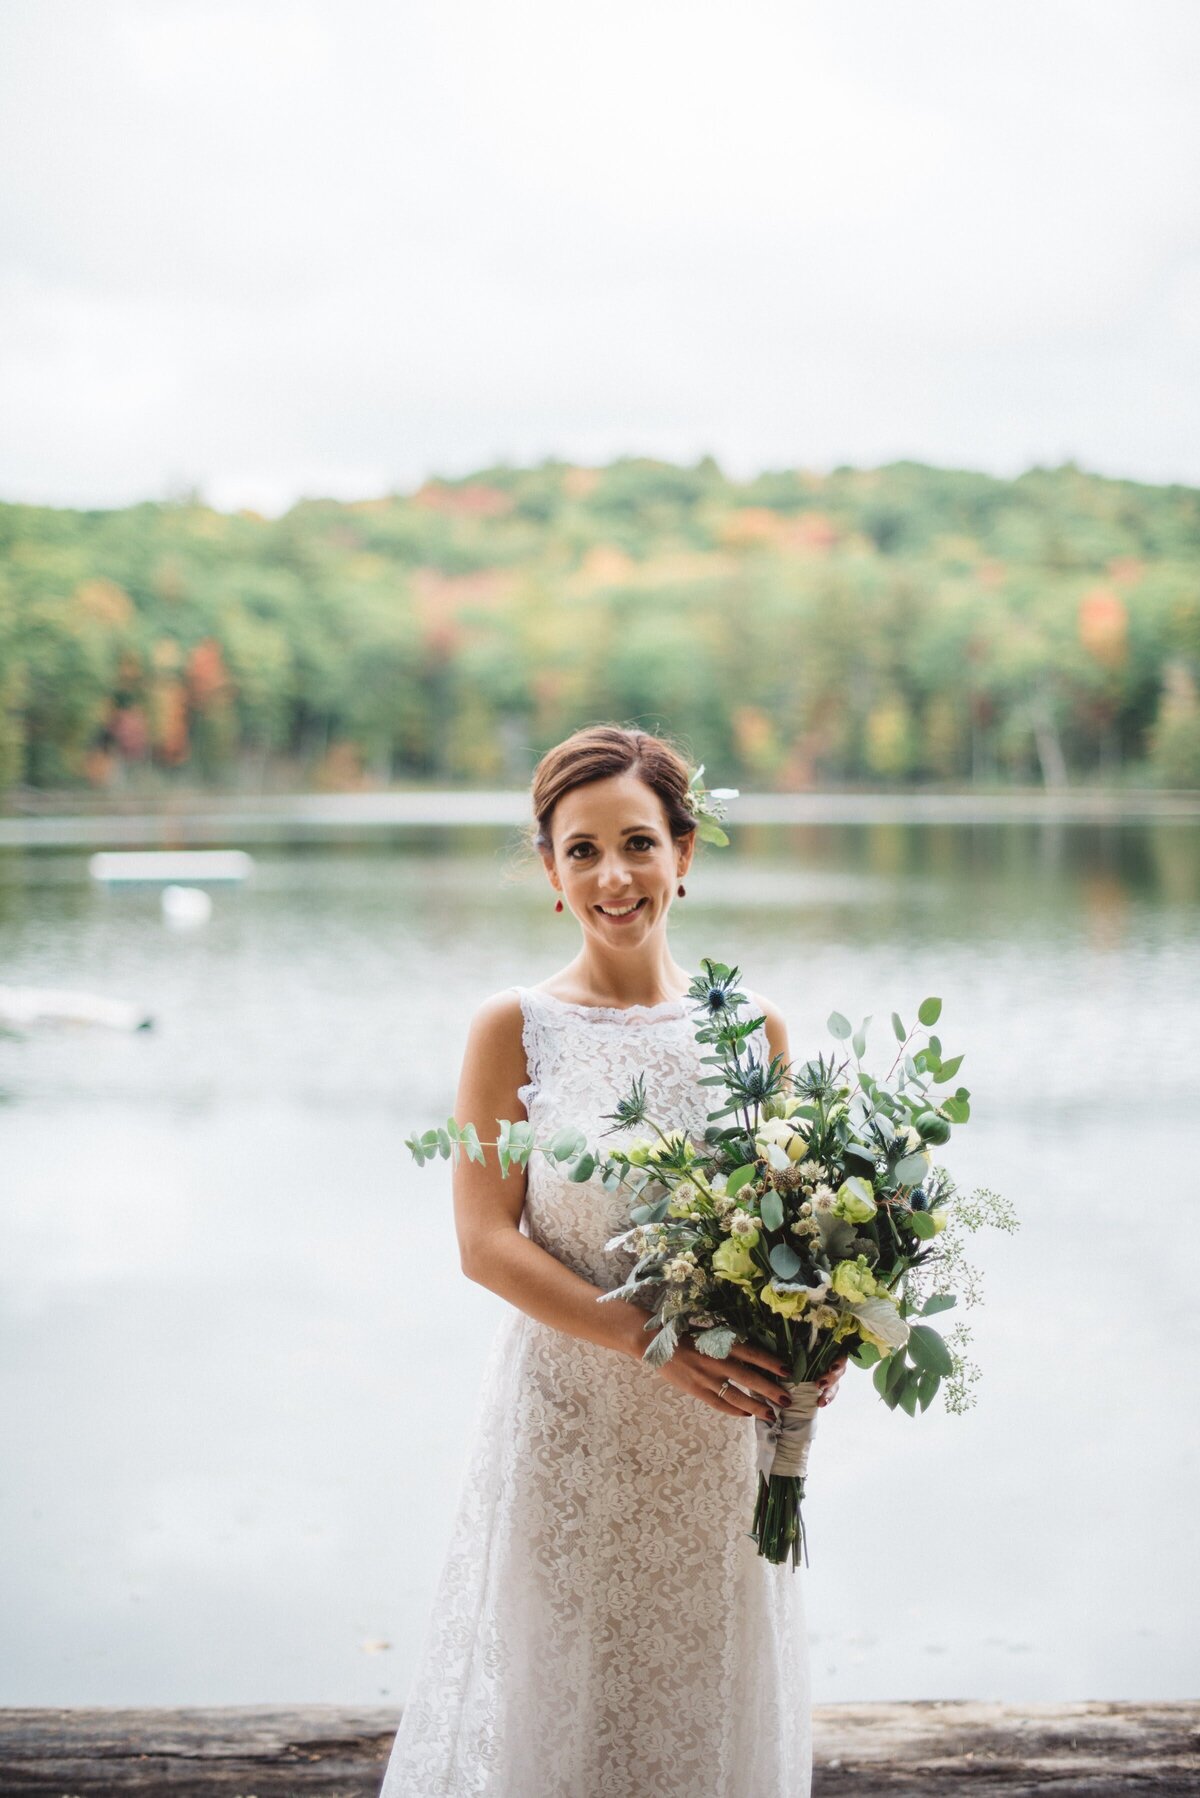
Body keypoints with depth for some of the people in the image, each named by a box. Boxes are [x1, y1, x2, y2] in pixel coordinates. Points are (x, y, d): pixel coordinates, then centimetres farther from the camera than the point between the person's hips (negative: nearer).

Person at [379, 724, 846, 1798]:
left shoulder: (752, 1029, 2)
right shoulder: (516, 1029, -6)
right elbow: (487, 1241, -9)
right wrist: (652, 1337, -19)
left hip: (716, 1435, 3)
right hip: (566, 1421, -2)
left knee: (711, 1702, 13)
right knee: (557, 1705, 8)